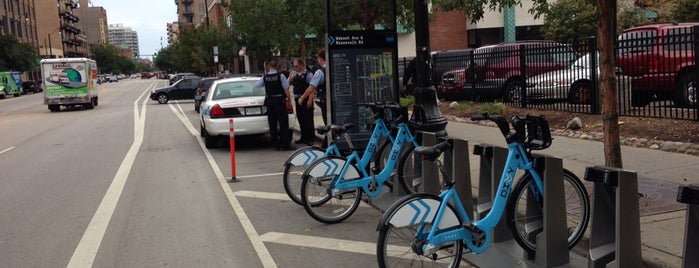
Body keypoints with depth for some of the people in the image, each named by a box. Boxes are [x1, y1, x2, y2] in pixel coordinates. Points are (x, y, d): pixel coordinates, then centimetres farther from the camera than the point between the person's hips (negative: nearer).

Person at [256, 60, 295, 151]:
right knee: (283, 123, 0)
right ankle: (285, 144, -2)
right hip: (279, 101, -4)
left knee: (272, 123, 9)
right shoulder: (280, 75, -9)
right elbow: (286, 89, -10)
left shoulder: (265, 77, 1)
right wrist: (289, 99, -1)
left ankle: (276, 144, 11)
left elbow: (256, 85, 15)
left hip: (269, 101, 4)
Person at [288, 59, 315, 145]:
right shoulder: (295, 75, 12)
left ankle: (310, 138, 4)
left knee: (308, 120, -3)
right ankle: (304, 137, 23)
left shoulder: (308, 74, -9)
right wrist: (291, 77, -1)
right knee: (300, 120, 13)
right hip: (298, 99, 7)